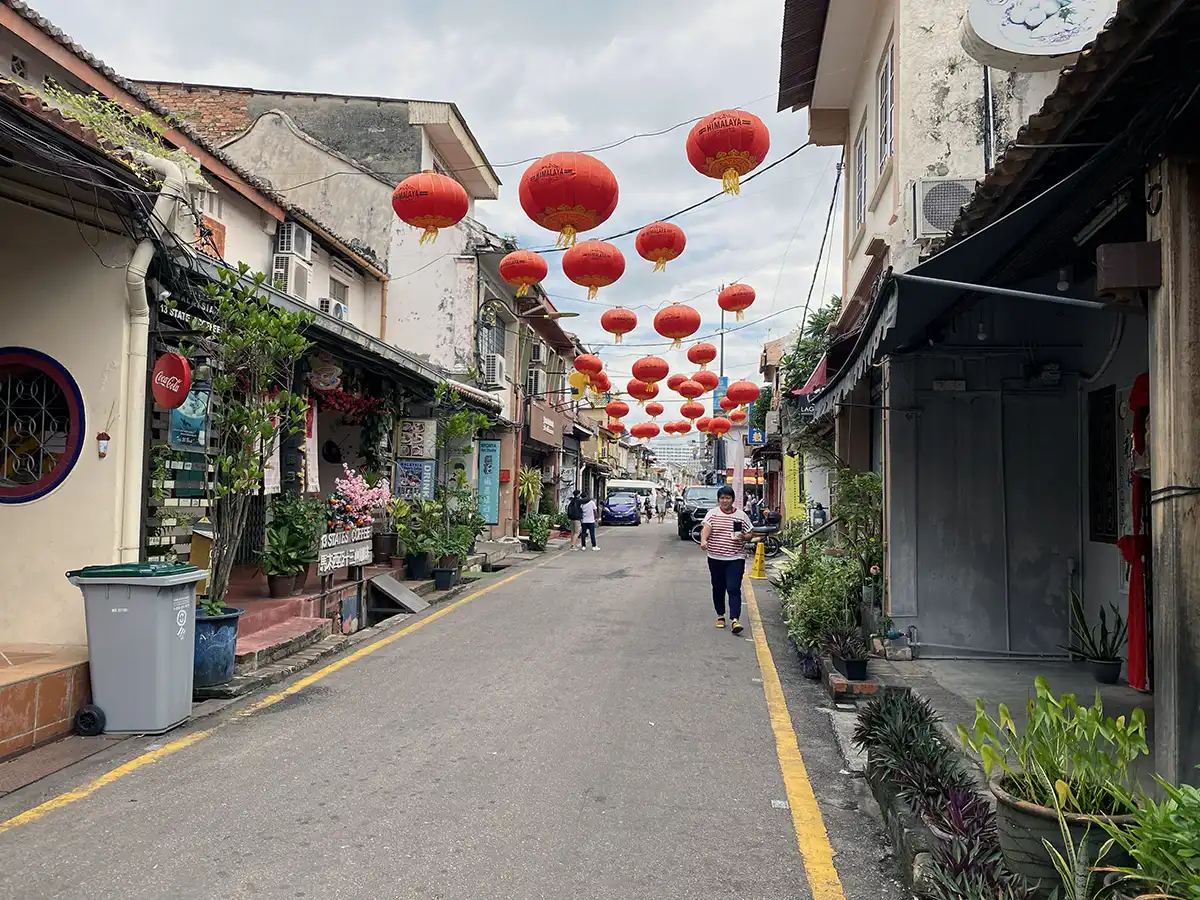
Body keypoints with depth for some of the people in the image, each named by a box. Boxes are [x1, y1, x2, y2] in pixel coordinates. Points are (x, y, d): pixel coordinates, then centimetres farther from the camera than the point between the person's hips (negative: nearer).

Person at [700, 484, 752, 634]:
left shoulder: (741, 515, 6)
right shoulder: (712, 513, 2)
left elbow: (749, 534, 13)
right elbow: (706, 528, -14)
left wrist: (743, 537, -11)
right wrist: (703, 540, -35)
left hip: (735, 559, -1)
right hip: (715, 558, 1)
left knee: (734, 589, -10)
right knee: (718, 588, 11)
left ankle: (735, 619, -14)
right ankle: (720, 616, 27)